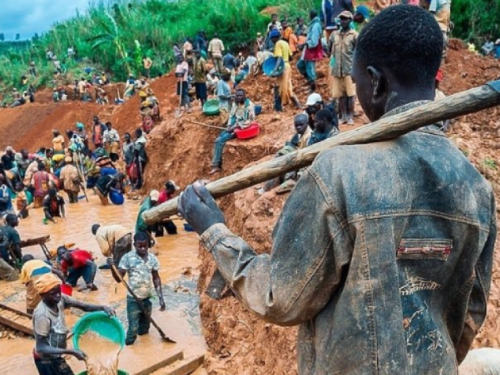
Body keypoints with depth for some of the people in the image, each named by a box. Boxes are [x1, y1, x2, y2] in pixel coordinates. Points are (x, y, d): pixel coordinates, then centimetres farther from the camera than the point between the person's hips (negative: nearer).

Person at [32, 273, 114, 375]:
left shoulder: (60, 300, -11)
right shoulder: (42, 315, -31)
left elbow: (84, 306, -6)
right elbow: (41, 348, -30)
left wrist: (102, 308, -26)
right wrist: (71, 352, -36)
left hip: (55, 356, 7)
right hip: (46, 359, -7)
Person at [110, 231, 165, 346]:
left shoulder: (153, 259, -3)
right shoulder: (127, 258, -14)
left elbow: (156, 278, 5)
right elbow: (119, 278, -14)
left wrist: (161, 298, 2)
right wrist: (112, 267, -32)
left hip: (147, 299, 4)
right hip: (133, 300, -3)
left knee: (144, 329, 17)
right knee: (133, 329, -3)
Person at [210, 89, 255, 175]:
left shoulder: (249, 105, -13)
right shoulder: (235, 104, 9)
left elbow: (250, 121, -16)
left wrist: (236, 126, -18)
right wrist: (229, 125, -4)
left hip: (242, 128, -8)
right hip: (233, 127, 8)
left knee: (221, 140, -20)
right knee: (217, 140, -10)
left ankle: (217, 165, -12)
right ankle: (215, 165, -12)